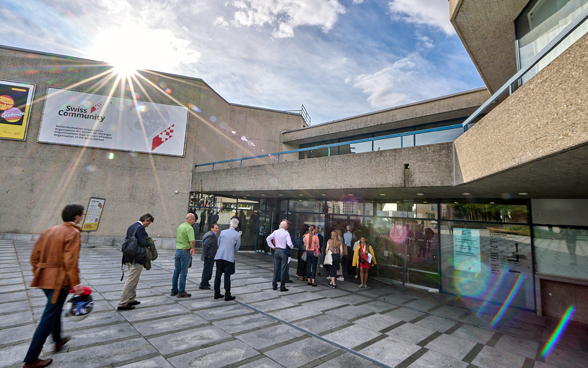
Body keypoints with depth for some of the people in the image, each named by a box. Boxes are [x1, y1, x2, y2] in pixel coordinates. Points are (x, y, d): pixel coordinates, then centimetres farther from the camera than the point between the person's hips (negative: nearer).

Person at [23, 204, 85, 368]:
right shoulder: (73, 233, -16)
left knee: (55, 309, 26)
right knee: (49, 317, 3)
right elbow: (70, 261, -21)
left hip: (44, 278, 9)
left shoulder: (50, 230, 9)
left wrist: (37, 273, 22)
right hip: (59, 281, -8)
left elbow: (35, 255, 11)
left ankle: (58, 340, 43)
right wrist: (75, 283, -16)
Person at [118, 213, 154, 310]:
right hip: (137, 259, -10)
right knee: (131, 281, -1)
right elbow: (143, 243, -24)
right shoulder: (140, 228, -17)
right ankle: (122, 304, 6)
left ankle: (130, 300, 32)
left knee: (134, 280, 21)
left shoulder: (131, 227, 13)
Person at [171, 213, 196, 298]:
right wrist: (192, 248, -7)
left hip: (177, 250, 8)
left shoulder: (180, 226, 11)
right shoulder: (189, 228, -16)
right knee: (183, 272, 1)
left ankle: (174, 290, 25)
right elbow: (192, 241, -26)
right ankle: (181, 292, 8)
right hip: (185, 251, -8)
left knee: (176, 271, 16)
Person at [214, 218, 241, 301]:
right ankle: (227, 295, 8)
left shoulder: (222, 232, 4)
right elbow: (237, 247, 4)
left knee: (218, 275, 11)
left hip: (219, 256, 3)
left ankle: (217, 294, 20)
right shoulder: (237, 235, -4)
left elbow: (218, 243, 14)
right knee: (227, 276, 3)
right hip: (229, 257, -3)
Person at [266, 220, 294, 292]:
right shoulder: (286, 233, -12)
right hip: (284, 252, -5)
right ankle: (282, 286, 8)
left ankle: (274, 285, 20)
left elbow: (268, 239, 4)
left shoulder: (275, 232, 3)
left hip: (277, 251, 5)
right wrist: (291, 247, 3)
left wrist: (272, 246, 9)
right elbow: (289, 243, -18)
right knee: (283, 269, 3)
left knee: (276, 268, 12)